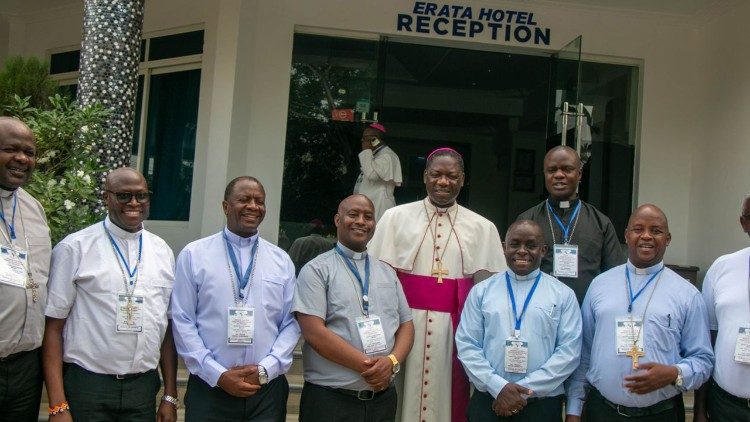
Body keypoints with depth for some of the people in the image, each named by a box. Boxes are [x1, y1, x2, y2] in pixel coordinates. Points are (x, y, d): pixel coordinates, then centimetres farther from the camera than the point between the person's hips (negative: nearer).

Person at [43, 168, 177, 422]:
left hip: (144, 386, 3)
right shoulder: (74, 248, -5)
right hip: (87, 384, -3)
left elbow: (167, 327, 7)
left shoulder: (162, 251, 6)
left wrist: (170, 397, 6)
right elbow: (53, 326, -5)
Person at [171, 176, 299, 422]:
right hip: (209, 388, -2)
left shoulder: (282, 261, 7)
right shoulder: (193, 255, 1)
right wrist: (218, 374, -10)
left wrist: (265, 369, -8)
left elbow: (291, 324, 5)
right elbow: (182, 321, -3)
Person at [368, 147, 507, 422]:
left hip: (455, 327, 1)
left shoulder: (482, 228, 6)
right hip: (404, 323, 0)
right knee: (402, 395, 7)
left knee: (448, 396, 8)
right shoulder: (395, 217, 3)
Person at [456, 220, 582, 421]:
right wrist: (498, 387, -12)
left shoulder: (563, 294, 3)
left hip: (543, 404, 0)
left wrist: (526, 389, -11)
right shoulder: (481, 291, 5)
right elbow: (467, 345, 0)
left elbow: (569, 351, -4)